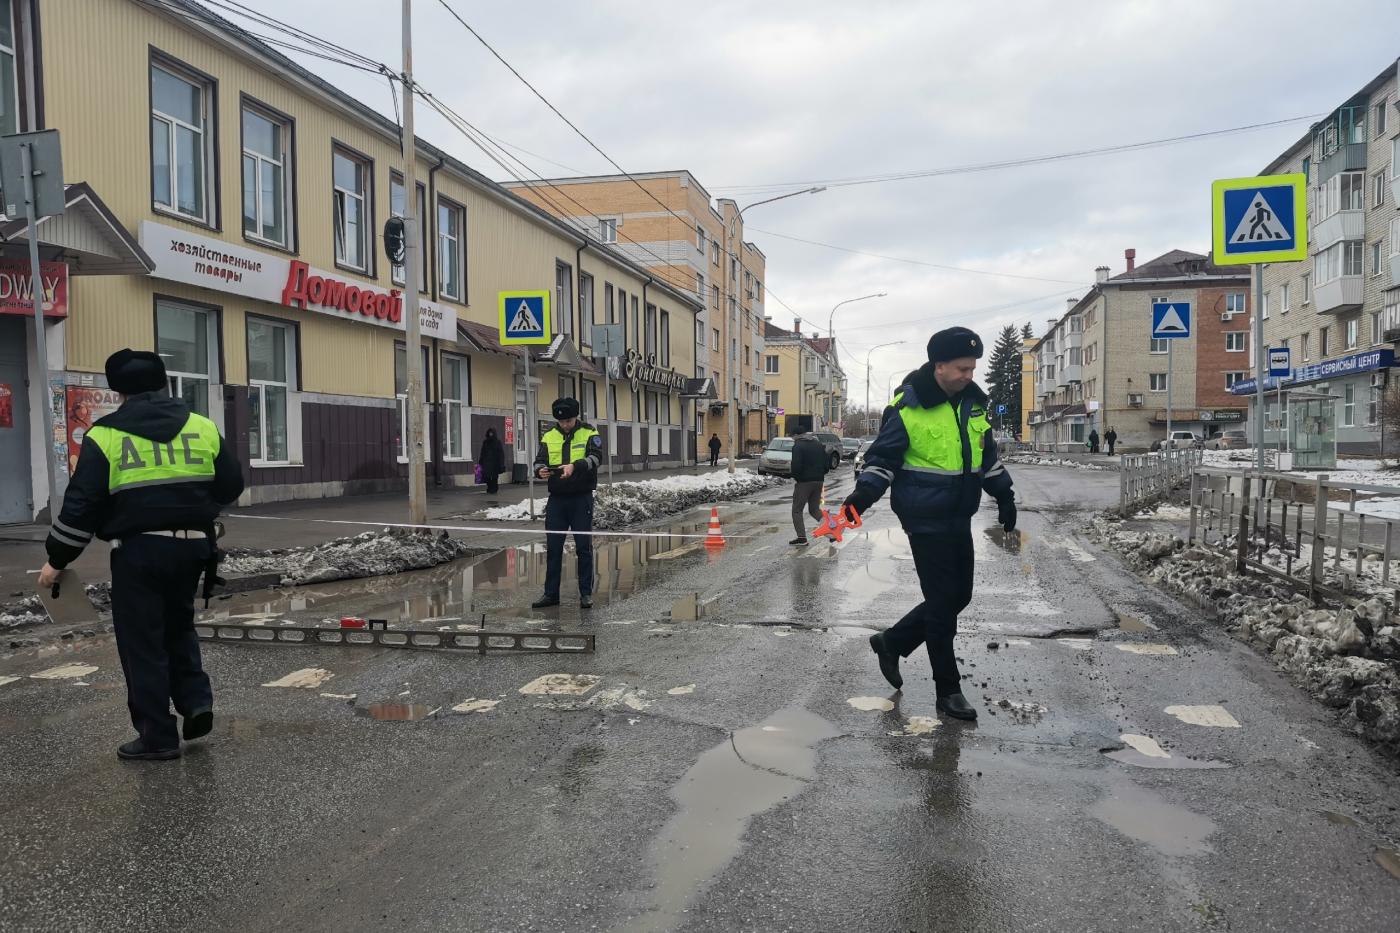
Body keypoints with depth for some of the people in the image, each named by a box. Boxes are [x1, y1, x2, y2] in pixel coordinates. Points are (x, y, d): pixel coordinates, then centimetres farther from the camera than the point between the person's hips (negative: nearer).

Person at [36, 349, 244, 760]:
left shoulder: (105, 435, -5)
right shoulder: (202, 427, 4)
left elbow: (81, 504, -6)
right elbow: (231, 485, 7)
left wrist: (57, 559, 5)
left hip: (138, 550, -3)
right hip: (192, 545, 4)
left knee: (142, 643, 6)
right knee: (178, 625, 24)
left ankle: (158, 736, 11)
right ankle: (196, 700, 11)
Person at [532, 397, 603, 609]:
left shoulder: (589, 434, -3)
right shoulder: (549, 436, 7)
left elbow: (595, 457, -19)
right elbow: (539, 461, 2)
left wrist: (574, 466, -37)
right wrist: (540, 470, -23)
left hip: (582, 498, -3)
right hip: (556, 499, 3)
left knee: (584, 547, 3)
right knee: (553, 548, 6)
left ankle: (586, 594, 12)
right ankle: (551, 594, 15)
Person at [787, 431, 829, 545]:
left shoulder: (797, 446, -9)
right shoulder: (819, 444, 13)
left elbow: (796, 466, -19)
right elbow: (828, 463, 12)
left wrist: (794, 478, -3)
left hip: (804, 481, -7)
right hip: (819, 481, 7)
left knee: (797, 510, 5)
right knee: (814, 509, 17)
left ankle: (802, 537, -1)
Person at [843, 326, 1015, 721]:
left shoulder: (973, 401, 8)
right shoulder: (908, 407, -13)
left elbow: (987, 455, 21)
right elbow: (882, 457, -10)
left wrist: (1004, 496, 22)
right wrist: (863, 494, -24)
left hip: (959, 519, 8)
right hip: (926, 521, -7)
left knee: (958, 597, 13)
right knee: (942, 602, -3)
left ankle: (891, 642, 30)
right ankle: (948, 691, 11)